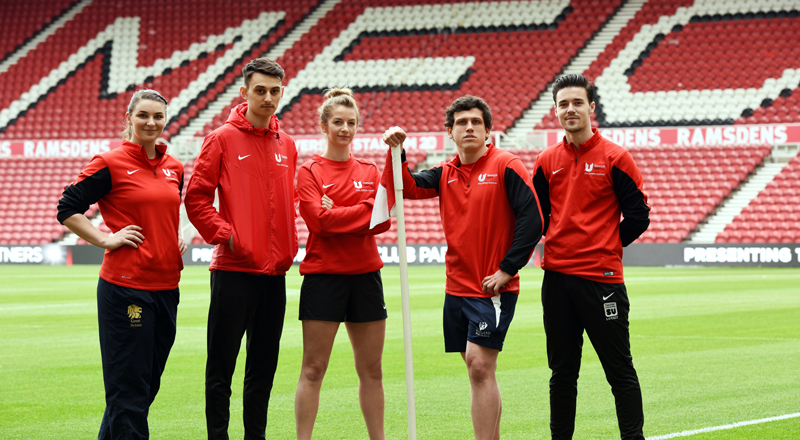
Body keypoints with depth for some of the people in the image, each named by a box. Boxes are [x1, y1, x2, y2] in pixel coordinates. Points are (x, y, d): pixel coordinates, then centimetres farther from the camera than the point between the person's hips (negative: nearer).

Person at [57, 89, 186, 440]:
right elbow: (67, 209, -6)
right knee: (129, 383, -4)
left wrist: (176, 240, 13)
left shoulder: (174, 168, 12)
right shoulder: (110, 164, -7)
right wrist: (106, 239, -10)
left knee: (148, 381, 12)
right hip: (125, 285, -7)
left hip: (166, 285, 7)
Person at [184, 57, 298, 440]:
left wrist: (289, 247, 7)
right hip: (233, 269, -5)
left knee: (264, 365, 11)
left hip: (275, 269, 5)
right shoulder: (222, 140, -4)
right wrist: (225, 236, -13)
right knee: (222, 363, -2)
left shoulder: (286, 146, 12)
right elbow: (196, 198, -6)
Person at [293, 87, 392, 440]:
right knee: (313, 369, -3)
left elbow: (383, 221, -1)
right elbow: (319, 219, -13)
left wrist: (339, 215, -12)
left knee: (371, 370, 9)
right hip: (323, 276, -4)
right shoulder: (309, 172, 0)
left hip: (366, 275, 4)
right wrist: (365, 208, -9)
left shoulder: (370, 171, 11)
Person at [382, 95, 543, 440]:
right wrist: (395, 153, -17)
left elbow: (532, 219, -12)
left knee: (480, 365, -14)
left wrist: (506, 269, -14)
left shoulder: (506, 166, -6)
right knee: (479, 370, 10)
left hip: (493, 288, -6)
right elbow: (407, 188, 0)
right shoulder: (445, 174, 12)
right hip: (457, 288, 6)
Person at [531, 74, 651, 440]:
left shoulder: (614, 158, -3)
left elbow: (638, 216, -1)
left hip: (601, 277, -4)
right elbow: (537, 217, 18)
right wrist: (559, 246, 6)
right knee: (562, 372, 11)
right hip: (556, 277, 4)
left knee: (620, 370, -2)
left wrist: (605, 246, 2)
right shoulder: (547, 162, 9)